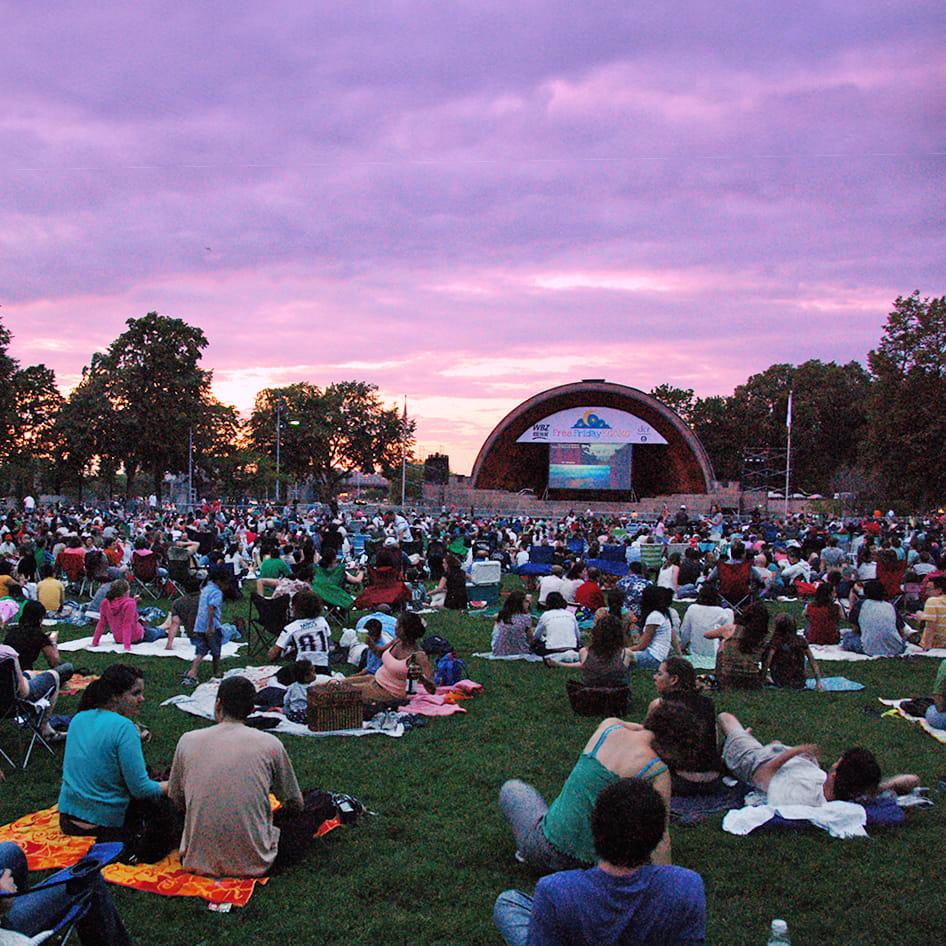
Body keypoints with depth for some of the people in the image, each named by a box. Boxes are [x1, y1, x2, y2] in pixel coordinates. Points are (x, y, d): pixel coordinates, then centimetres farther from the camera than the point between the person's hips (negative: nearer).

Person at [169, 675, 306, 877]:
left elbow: (176, 798, 11)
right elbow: (294, 805, 5)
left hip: (198, 862, 0)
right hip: (253, 863, 0)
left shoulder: (187, 741, -3)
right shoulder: (270, 744, -7)